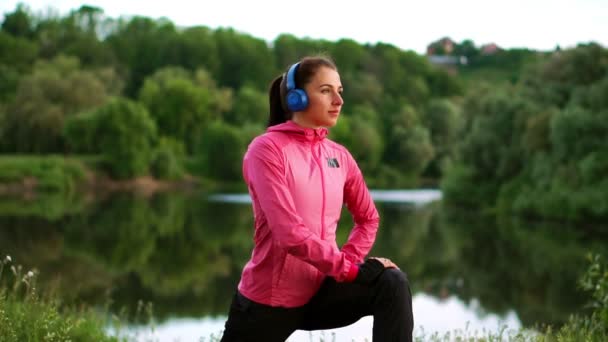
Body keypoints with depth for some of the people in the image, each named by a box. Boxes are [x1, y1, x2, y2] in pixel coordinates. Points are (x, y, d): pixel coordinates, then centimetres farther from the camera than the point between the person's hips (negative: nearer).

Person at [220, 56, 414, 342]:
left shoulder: (339, 156, 6)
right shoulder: (268, 149, -13)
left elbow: (368, 218, 19)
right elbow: (291, 233, -22)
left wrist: (350, 260, 0)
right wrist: (347, 267, -17)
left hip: (320, 289, 5)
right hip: (270, 298, -5)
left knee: (391, 283, -18)